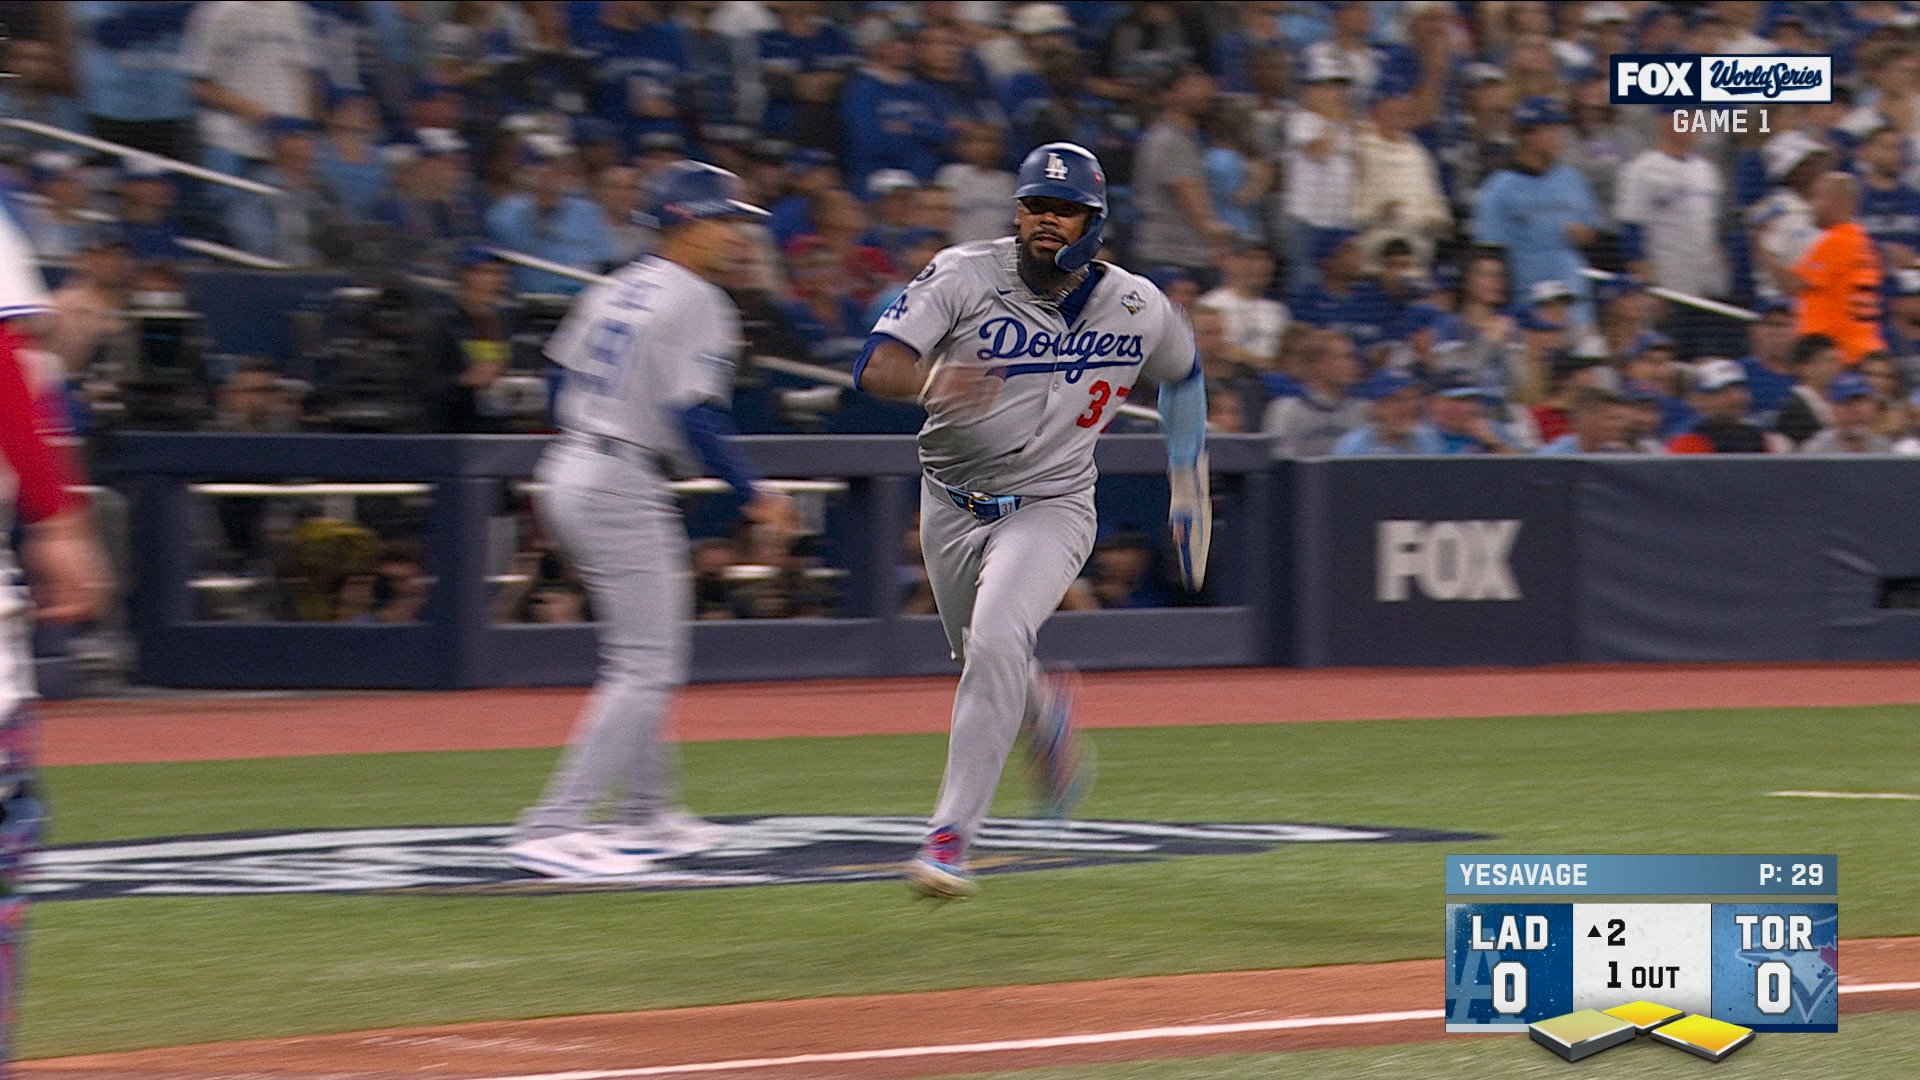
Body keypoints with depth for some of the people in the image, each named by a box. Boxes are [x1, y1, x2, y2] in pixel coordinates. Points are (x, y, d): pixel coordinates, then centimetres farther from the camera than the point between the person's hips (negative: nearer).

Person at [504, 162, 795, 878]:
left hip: (567, 471, 10)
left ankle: (646, 816, 27)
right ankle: (552, 831, -15)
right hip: (625, 490, -10)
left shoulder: (618, 288, 14)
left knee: (642, 656, 21)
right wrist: (754, 496, -14)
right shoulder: (695, 301, -12)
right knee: (647, 668, -8)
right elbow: (693, 416, -19)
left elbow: (565, 382, 18)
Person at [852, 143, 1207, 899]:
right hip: (953, 507, 2)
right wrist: (933, 379, -48)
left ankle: (950, 838, -25)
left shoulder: (1137, 310, -8)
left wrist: (1189, 481, 19)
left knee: (996, 645, -26)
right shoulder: (964, 277, -14)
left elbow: (1182, 373, 16)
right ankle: (1045, 714, 57)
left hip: (1051, 508, -2)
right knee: (984, 664, 18)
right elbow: (875, 366, -26)